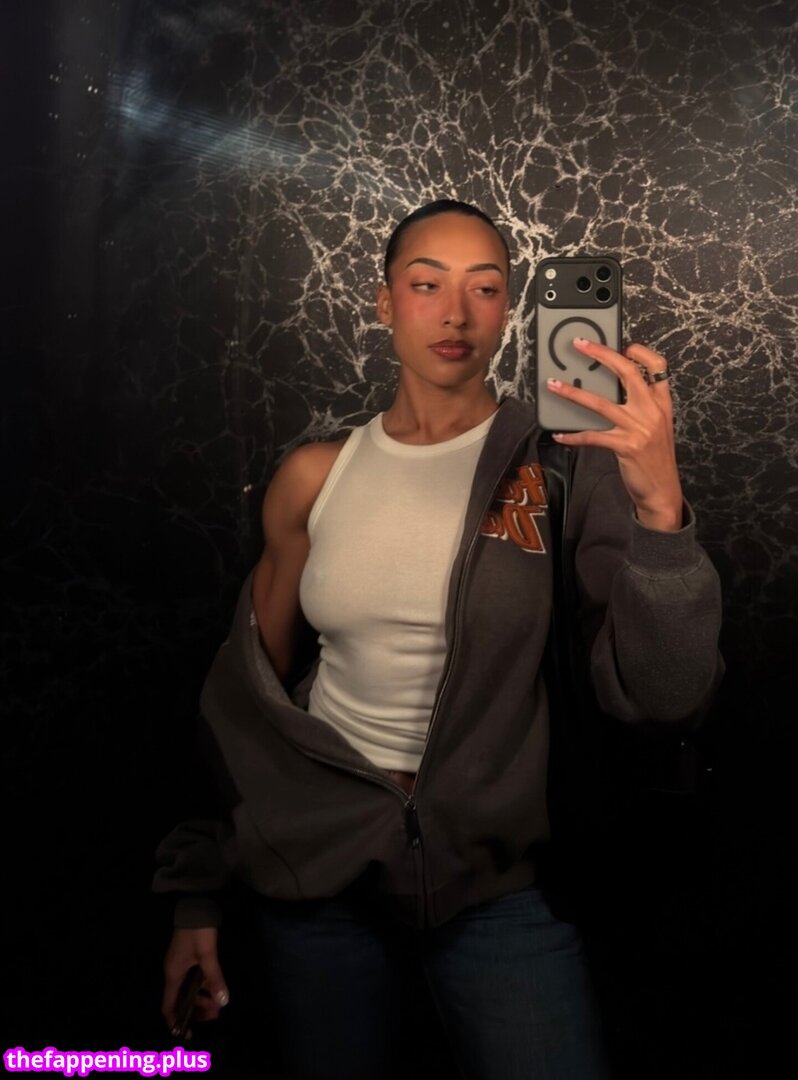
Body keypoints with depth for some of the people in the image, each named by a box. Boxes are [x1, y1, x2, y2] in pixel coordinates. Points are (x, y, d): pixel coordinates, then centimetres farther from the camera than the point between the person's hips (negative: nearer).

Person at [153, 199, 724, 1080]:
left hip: (498, 871, -2)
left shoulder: (568, 464, -9)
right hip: (317, 859, 3)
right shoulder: (314, 478, -2)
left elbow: (659, 696, -16)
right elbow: (249, 693, 6)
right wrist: (198, 893, 8)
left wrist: (659, 506, -32)